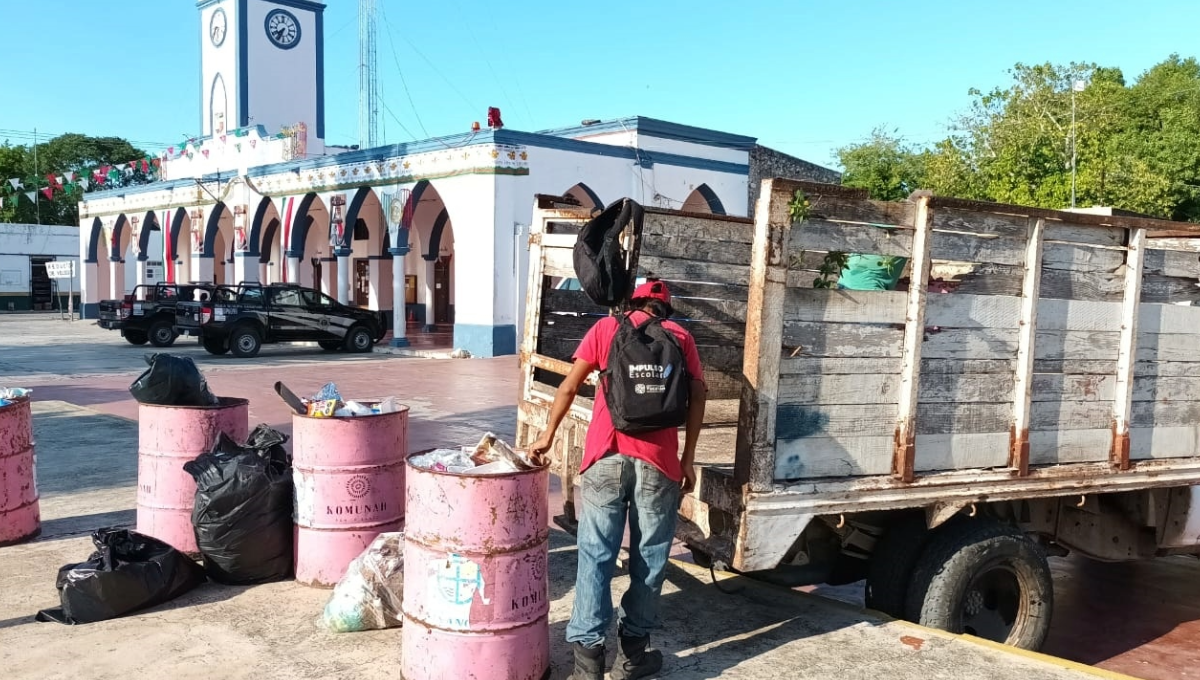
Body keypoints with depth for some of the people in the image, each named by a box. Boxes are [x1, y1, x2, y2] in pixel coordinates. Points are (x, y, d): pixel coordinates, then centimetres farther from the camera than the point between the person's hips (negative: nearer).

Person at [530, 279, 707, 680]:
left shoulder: (607, 327, 12)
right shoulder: (680, 336, 13)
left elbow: (570, 386, 7)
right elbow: (696, 396, 5)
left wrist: (548, 436, 16)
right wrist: (688, 458, 9)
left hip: (607, 454, 0)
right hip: (658, 458, 0)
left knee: (597, 554, 4)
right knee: (649, 556, 10)